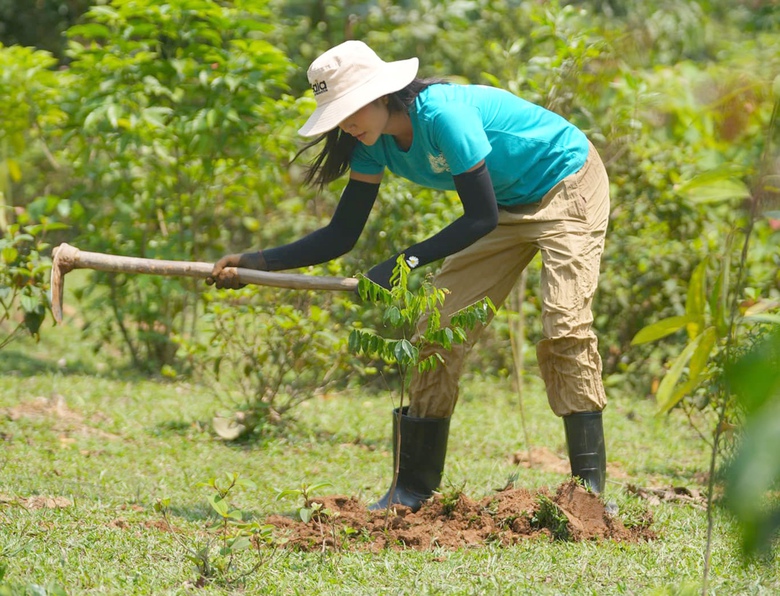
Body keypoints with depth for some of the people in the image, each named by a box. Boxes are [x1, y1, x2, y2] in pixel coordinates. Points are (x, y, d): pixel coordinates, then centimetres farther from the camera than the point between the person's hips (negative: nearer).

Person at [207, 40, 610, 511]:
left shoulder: (443, 114, -33)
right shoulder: (375, 145, -9)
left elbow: (482, 218, -28)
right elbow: (342, 234, -4)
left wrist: (406, 262, -30)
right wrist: (255, 262, -13)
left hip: (567, 187, -8)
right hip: (510, 205, 8)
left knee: (565, 327, -22)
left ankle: (589, 485, -17)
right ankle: (415, 491, 6)